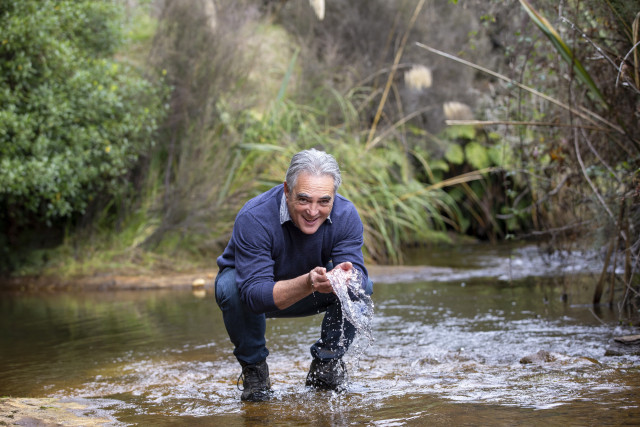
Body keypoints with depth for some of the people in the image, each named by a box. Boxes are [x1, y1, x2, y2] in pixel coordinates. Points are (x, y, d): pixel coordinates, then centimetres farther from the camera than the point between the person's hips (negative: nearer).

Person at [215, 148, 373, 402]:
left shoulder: (346, 216, -22)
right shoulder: (253, 219, -35)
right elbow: (255, 293, -41)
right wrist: (308, 283, -57)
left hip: (310, 296, 3)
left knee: (361, 285, -23)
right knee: (231, 289, -36)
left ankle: (326, 364, -2)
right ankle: (253, 367, -10)